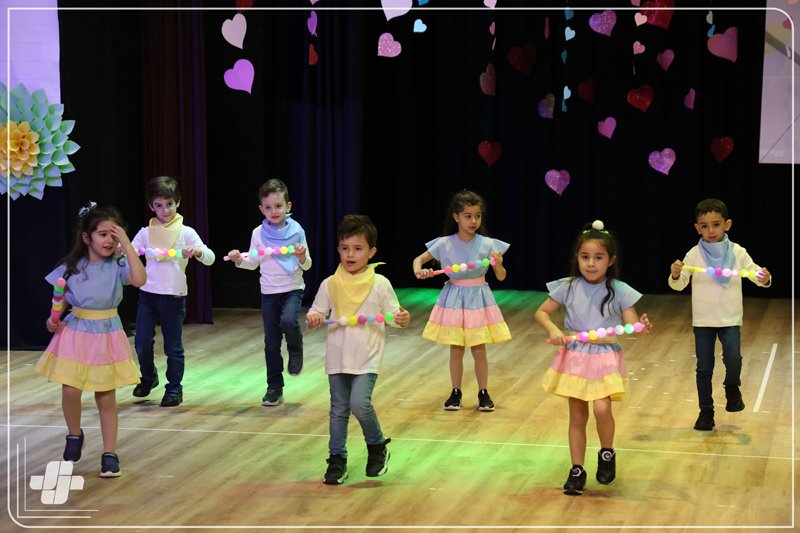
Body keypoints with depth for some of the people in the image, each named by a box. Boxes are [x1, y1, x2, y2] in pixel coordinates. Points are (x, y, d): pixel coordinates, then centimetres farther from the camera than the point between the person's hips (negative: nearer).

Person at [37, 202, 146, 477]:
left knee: (106, 397, 4)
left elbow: (139, 279, -27)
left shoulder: (117, 266, -7)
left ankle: (109, 454, 15)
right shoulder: (71, 268, -2)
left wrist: (126, 244, -24)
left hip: (107, 335, -1)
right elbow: (61, 298, 10)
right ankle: (74, 436, 20)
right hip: (76, 332, 1)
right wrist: (53, 318, -9)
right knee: (70, 390, -10)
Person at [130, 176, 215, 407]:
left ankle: (174, 389, 18)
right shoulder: (145, 233, 6)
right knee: (142, 342, -1)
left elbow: (209, 258, -5)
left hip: (174, 296, -2)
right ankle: (148, 377, 25)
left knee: (173, 347, 5)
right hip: (148, 294, 2)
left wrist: (196, 251, -26)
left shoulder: (186, 232, 1)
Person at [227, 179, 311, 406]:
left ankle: (296, 349, 3)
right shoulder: (259, 233, 1)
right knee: (271, 343, 4)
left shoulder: (296, 231, -3)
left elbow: (306, 266, 2)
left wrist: (302, 256, -20)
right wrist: (239, 260, -9)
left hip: (292, 289, -2)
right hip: (269, 292, 2)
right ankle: (274, 388, 16)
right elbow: (253, 263, 10)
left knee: (288, 322, -31)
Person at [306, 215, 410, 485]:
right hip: (338, 357, 3)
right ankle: (337, 459, 19)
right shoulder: (330, 285, 2)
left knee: (360, 403, -17)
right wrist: (313, 318, -15)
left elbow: (392, 315, 2)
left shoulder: (379, 284, -3)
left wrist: (402, 319, -20)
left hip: (367, 358, -3)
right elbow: (317, 311, 8)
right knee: (339, 408, 8)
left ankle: (377, 447, 8)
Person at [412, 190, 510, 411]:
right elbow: (419, 259, 5)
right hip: (453, 299, 1)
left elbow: (501, 277, -4)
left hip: (478, 299, -1)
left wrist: (498, 264, -26)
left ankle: (483, 393, 17)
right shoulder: (445, 244, -5)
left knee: (479, 351, 4)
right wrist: (419, 271, -17)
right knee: (456, 350, 7)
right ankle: (456, 393, 20)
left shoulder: (487, 245, -7)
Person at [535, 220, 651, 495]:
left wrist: (642, 327, -30)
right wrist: (553, 330, -14)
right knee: (577, 416, 7)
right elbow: (541, 312, 5)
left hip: (606, 357, -2)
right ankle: (577, 470, 18)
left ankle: (607, 453, 9)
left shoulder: (619, 291, -6)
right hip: (574, 356, 2)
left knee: (602, 409, -19)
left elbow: (631, 324, -7)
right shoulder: (568, 287, -2)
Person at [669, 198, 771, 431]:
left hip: (730, 318, 0)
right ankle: (706, 410, 17)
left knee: (733, 357, -18)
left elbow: (755, 273, -1)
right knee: (704, 367, 5)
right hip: (703, 320, 1)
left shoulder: (737, 253, -2)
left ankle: (732, 388, 13)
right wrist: (675, 275, -28)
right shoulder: (694, 255, -4)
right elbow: (679, 284, -6)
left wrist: (764, 278, -23)